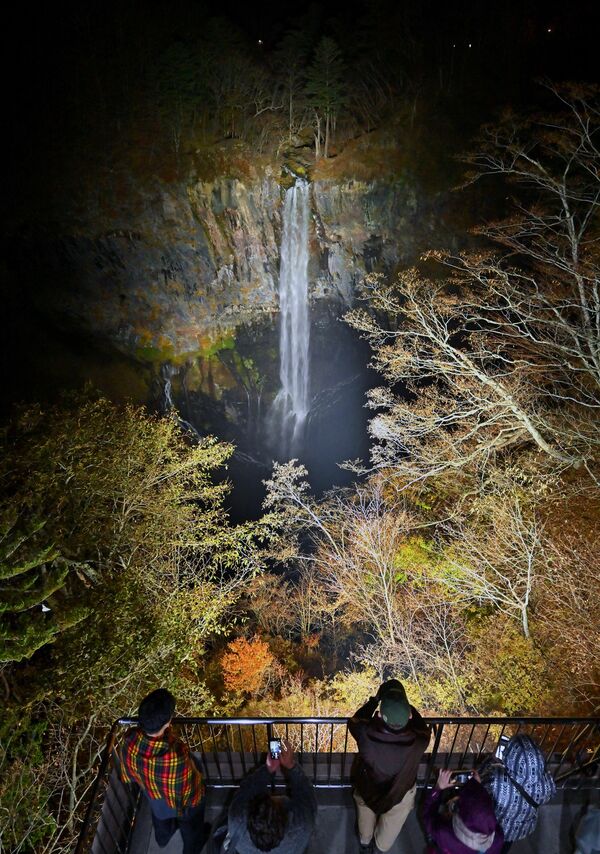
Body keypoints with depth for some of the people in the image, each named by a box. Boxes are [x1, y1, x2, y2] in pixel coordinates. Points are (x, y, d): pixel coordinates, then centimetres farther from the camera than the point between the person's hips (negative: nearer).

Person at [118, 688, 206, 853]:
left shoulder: (129, 743, -36)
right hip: (185, 802, -3)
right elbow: (189, 791, -28)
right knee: (191, 827, 32)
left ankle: (163, 839, 68)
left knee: (160, 818, 39)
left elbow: (128, 776, -12)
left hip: (154, 797, 4)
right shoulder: (177, 756, -49)